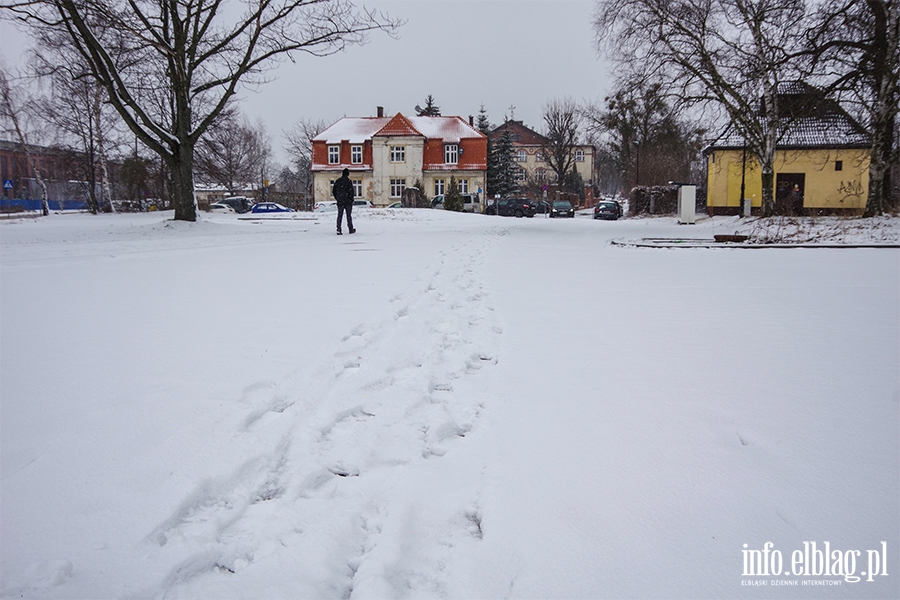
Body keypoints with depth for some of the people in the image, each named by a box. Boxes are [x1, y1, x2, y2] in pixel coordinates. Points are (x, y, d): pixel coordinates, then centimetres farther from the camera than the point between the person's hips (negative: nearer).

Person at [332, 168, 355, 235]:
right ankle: (351, 229, 14)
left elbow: (333, 191, 11)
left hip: (340, 202, 3)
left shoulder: (337, 181, 7)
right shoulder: (349, 181, -9)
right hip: (348, 202, -3)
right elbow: (351, 191, -13)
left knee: (339, 216, 4)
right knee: (349, 216, 6)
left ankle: (338, 230, -6)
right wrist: (351, 200, -3)